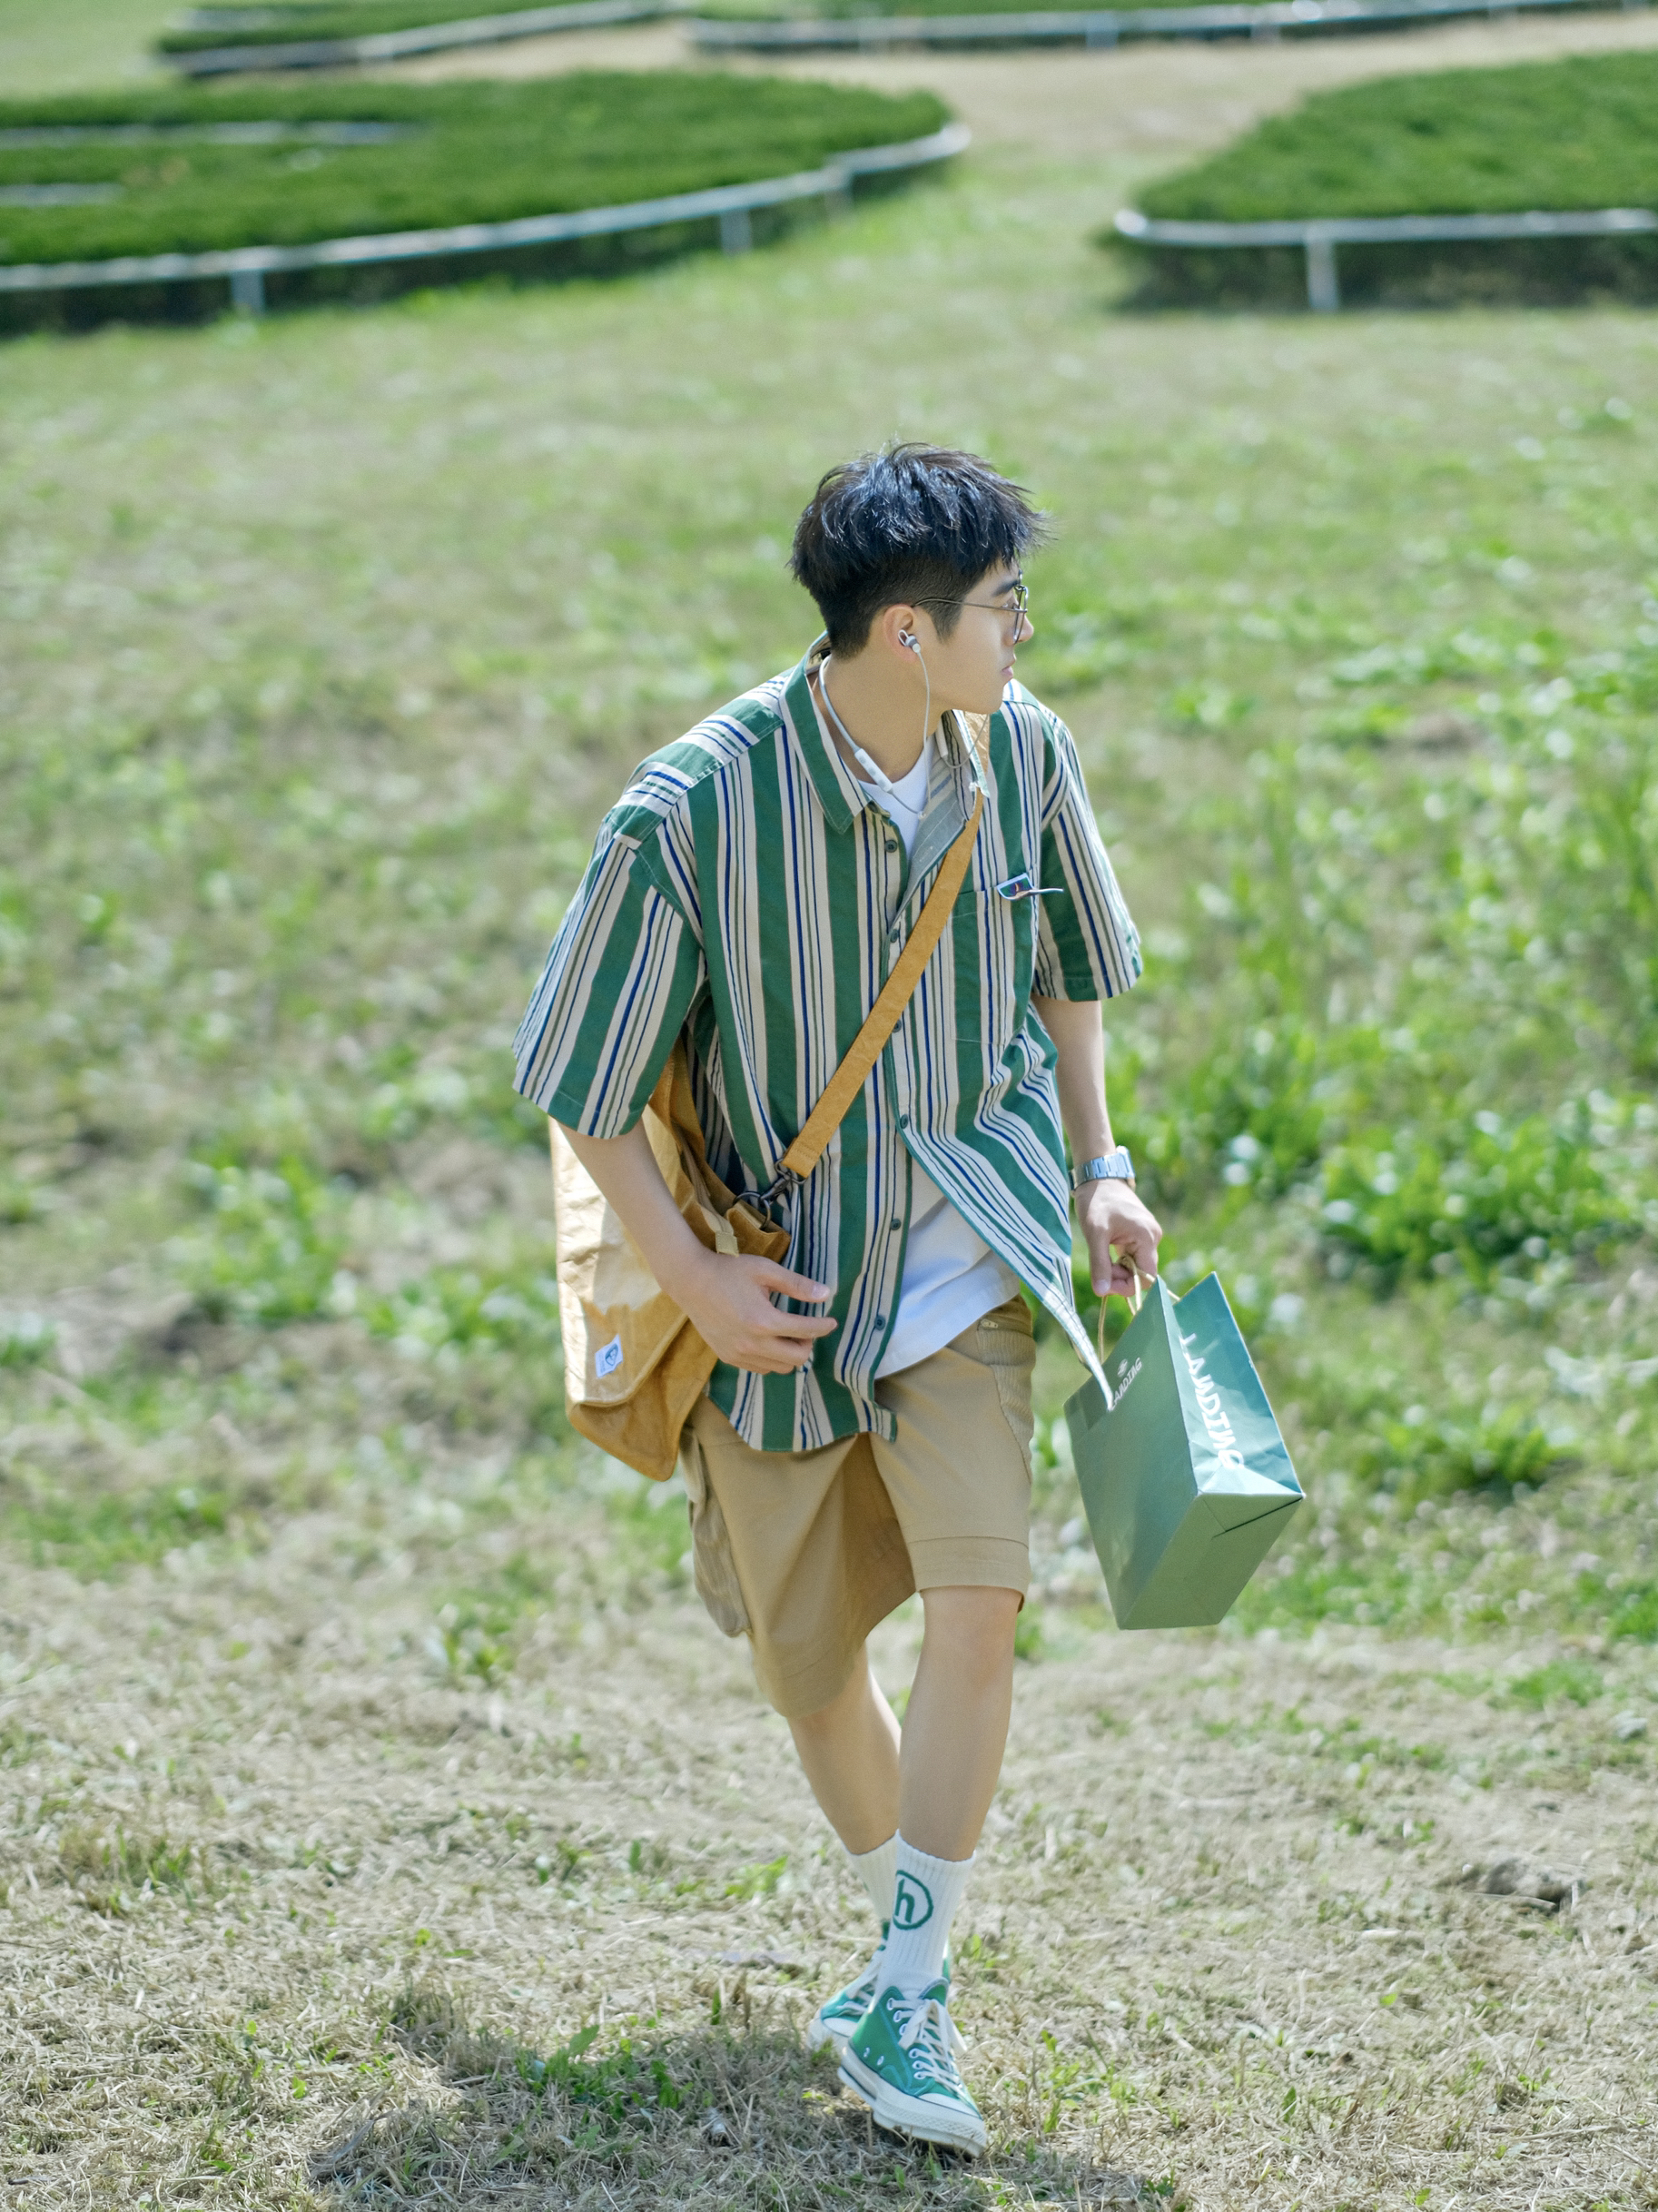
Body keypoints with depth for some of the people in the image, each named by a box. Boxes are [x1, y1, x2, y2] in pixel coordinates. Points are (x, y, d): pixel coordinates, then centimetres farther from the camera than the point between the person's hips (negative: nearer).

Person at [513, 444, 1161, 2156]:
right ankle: (909, 1935, 40)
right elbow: (584, 1085, -10)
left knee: (979, 1599, -18)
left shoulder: (1020, 753, -7)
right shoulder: (693, 809, -21)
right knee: (807, 1662, 11)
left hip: (966, 1259, 2)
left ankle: (902, 2002, -6)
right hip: (784, 1286, -2)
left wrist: (1097, 1171, 8)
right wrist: (692, 1281, -14)